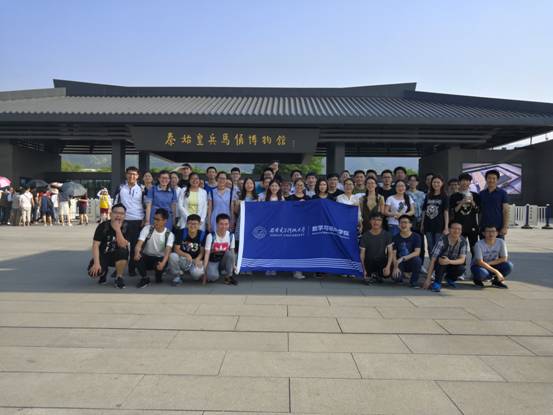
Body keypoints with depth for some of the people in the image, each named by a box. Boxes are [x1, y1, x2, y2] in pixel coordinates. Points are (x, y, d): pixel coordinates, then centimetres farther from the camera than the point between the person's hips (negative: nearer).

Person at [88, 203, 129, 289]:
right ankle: (103, 271, 11)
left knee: (123, 252, -36)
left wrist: (117, 229, -30)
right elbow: (95, 245, -17)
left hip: (117, 256, 0)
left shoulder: (126, 227, -11)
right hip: (103, 255, 0)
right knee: (93, 271, -29)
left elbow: (123, 245, -21)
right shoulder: (103, 226, -12)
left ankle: (119, 278, -13)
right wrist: (96, 263, -28)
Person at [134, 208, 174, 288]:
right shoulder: (147, 228, -9)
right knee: (138, 256, -32)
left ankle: (158, 276, 3)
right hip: (146, 257, 1)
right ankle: (145, 278, -8)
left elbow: (168, 251, -25)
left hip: (159, 259, -1)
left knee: (161, 264, -35)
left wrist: (163, 263, -47)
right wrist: (137, 253, -45)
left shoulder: (169, 234, -11)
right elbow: (139, 244, -20)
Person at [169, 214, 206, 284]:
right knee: (172, 256, -33)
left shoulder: (202, 234, -8)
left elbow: (202, 251, -3)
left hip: (196, 259, -1)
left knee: (197, 273, -33)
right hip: (182, 258, 1)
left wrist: (198, 259, -25)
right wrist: (186, 255, -29)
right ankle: (178, 275, -5)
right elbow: (176, 249, -10)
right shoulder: (182, 232, -8)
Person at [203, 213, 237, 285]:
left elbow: (232, 251, 2)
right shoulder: (211, 236, -18)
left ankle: (228, 276, -9)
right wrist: (204, 270, -23)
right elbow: (207, 254, -19)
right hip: (212, 262, -3)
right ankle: (211, 275, 5)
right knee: (213, 276, -34)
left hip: (224, 261, 3)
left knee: (229, 253, -31)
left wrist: (233, 265, 1)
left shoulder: (231, 236, -9)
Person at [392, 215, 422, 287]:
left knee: (416, 259, -35)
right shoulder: (396, 238, -1)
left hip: (411, 262, -1)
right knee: (396, 277, -28)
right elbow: (393, 254, -6)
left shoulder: (416, 236, -6)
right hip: (400, 263, 1)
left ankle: (414, 281, -9)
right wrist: (395, 267, -22)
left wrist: (403, 258, -31)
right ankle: (402, 274, 14)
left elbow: (417, 252, -18)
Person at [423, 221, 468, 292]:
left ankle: (449, 278, 7)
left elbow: (462, 260, -23)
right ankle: (437, 283, -18)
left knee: (461, 269, -29)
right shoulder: (442, 240, -27)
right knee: (442, 258, -35)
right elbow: (433, 260, -30)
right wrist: (428, 279, -36)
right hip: (440, 265, -3)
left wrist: (449, 261, -46)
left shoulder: (463, 242, -15)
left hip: (452, 264, 3)